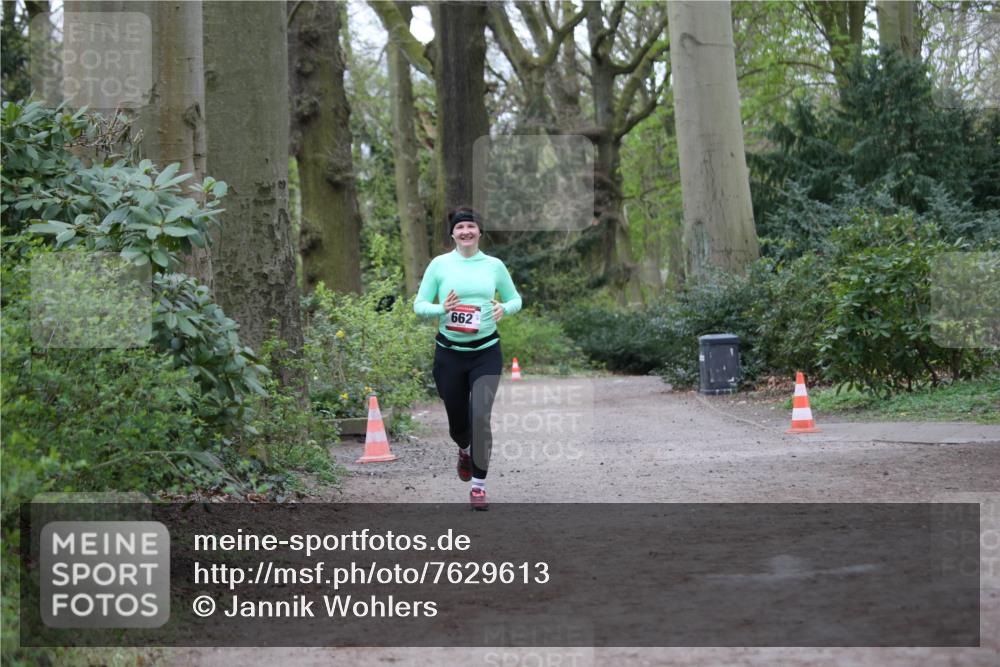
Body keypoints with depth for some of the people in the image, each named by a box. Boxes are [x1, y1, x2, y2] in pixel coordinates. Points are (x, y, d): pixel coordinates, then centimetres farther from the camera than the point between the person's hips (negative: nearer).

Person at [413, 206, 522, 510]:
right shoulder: (440, 264, -2)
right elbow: (419, 304, -1)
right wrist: (441, 309, -21)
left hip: (486, 352, -1)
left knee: (480, 417, -15)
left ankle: (478, 484, -3)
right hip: (449, 353, 1)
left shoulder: (494, 265, 1)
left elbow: (515, 298, 12)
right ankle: (464, 451, 49)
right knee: (457, 419, 12)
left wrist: (504, 308, -11)